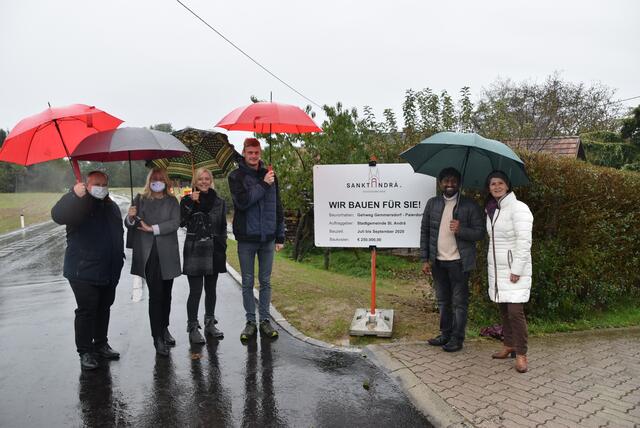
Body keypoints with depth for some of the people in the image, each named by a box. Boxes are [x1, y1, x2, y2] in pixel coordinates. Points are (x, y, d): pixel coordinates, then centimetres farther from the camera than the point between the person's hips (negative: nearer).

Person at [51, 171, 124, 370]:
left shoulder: (111, 207, 13)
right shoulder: (78, 204, -8)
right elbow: (58, 215, -31)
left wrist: (119, 258, 21)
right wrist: (74, 195, -45)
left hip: (109, 272, 7)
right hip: (83, 272, -6)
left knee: (104, 309, 15)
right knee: (86, 311, -3)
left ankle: (101, 344, 29)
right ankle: (85, 352, 9)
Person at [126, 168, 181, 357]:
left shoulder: (172, 201, 8)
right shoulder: (140, 199, 7)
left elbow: (175, 223, -6)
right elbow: (129, 225, 5)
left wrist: (152, 228, -12)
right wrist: (130, 217, -16)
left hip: (167, 254, 2)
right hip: (148, 254, -1)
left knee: (166, 293, 10)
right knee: (156, 294, -6)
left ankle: (164, 328, 27)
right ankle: (158, 338, 0)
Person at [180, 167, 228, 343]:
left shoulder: (219, 202, 9)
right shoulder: (188, 200, 1)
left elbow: (223, 228, 12)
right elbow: (182, 222, -12)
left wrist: (222, 248, 5)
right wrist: (191, 203, -18)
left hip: (213, 251, 3)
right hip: (194, 251, -3)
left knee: (211, 289, 12)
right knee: (195, 291, -3)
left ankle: (210, 324, 25)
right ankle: (193, 328, 8)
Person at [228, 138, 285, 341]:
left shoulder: (269, 174, 7)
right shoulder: (236, 176, -1)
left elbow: (277, 206, 9)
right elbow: (242, 201, -18)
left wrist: (280, 236, 7)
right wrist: (263, 185, -18)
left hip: (267, 238, 2)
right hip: (246, 238, -2)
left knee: (265, 282, 10)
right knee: (248, 283, 8)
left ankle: (265, 320, 20)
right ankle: (250, 321, 20)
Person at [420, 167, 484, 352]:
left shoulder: (470, 206, -4)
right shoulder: (432, 204, 6)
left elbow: (480, 233, -4)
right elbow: (425, 232, 7)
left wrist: (460, 230, -23)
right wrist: (425, 259, 2)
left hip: (458, 261, -4)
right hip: (437, 261, 4)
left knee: (459, 302, 4)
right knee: (442, 300, 15)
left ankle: (457, 338, 15)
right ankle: (445, 334, 28)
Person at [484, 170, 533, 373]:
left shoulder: (518, 208, -12)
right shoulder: (491, 209, 12)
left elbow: (524, 241, -17)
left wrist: (517, 270, -19)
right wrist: (491, 265, 13)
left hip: (514, 269, -7)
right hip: (496, 268, 7)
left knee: (515, 311, -8)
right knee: (503, 309, 13)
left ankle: (521, 354, 4)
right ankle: (509, 345, 26)